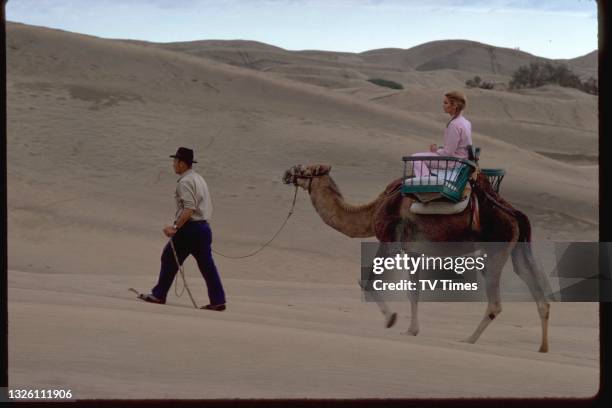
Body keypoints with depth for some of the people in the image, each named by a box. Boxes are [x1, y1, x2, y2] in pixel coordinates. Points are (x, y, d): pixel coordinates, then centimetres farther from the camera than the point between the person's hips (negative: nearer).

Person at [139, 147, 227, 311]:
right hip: (204, 226, 9)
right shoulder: (199, 179, 18)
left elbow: (189, 209, -22)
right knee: (207, 264, 5)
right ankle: (218, 300, -1)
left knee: (170, 259, 4)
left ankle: (158, 295, 11)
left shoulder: (184, 182, -11)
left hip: (189, 228, -8)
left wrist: (175, 227, -24)